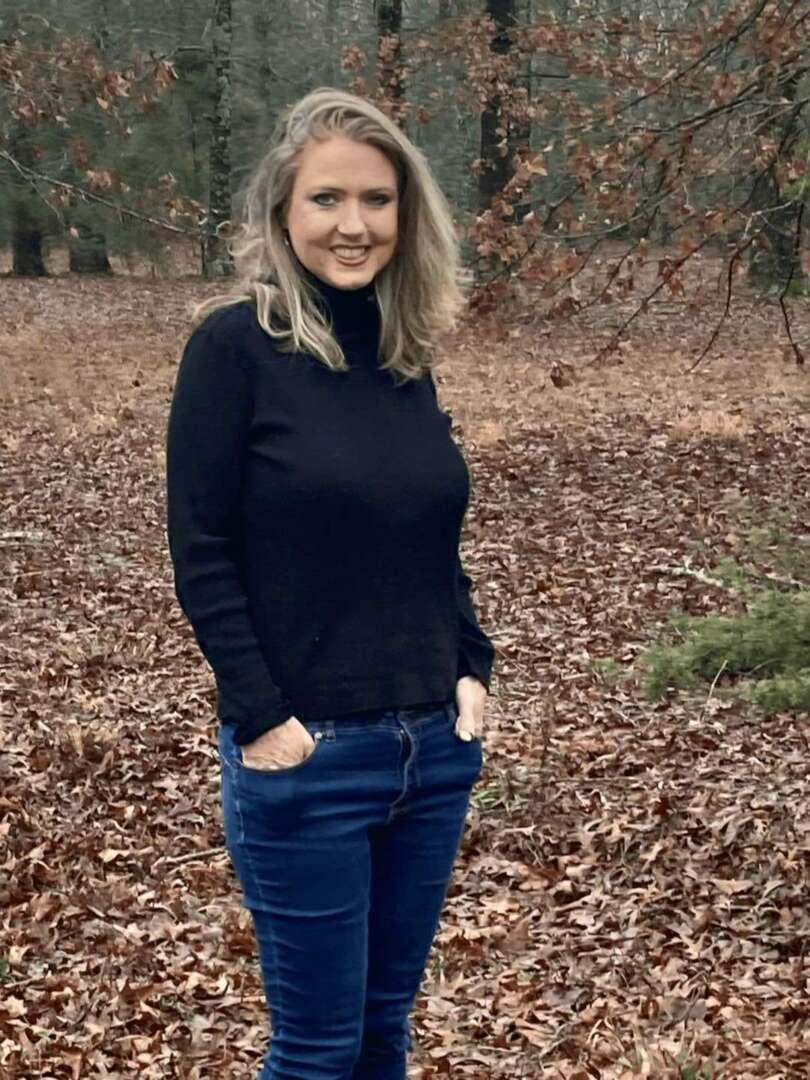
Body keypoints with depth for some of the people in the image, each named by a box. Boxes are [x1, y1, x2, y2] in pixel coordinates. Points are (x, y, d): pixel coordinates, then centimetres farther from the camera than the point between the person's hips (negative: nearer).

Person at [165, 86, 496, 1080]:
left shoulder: (405, 353, 7)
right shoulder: (234, 342, -10)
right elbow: (201, 553, -11)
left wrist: (471, 669, 4)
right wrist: (262, 717, -15)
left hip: (434, 746, 6)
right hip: (305, 753, -5)